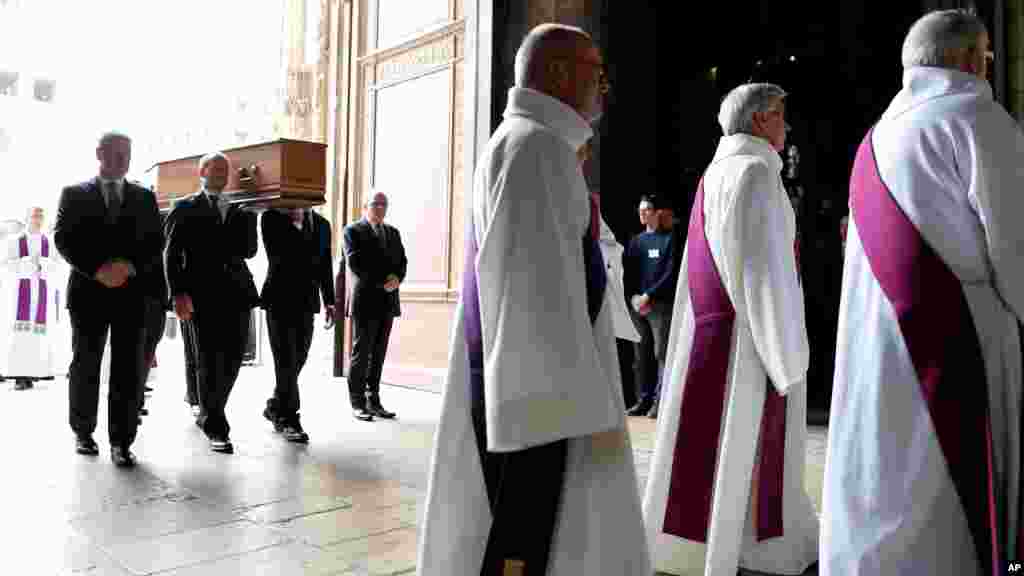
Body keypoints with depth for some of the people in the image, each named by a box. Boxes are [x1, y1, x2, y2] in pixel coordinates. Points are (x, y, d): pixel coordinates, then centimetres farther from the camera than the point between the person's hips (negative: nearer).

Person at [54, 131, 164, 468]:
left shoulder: (144, 197, 13)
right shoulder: (74, 194, 9)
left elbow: (154, 243, 7)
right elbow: (63, 239, -1)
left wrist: (130, 267, -11)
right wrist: (97, 270, -13)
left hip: (132, 292, 1)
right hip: (88, 291, -1)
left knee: (128, 369, -3)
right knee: (85, 365, 7)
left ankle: (121, 442, 1)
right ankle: (83, 433, 24)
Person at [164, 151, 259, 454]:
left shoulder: (238, 211, 19)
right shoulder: (185, 208, 7)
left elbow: (249, 250, 12)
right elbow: (171, 253, 0)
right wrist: (179, 292, -11)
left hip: (236, 293, 4)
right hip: (203, 296, -4)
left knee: (232, 361, 6)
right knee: (210, 362, -2)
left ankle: (208, 414, 28)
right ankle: (216, 429, 7)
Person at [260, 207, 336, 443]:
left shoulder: (321, 224, 10)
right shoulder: (272, 217, -3)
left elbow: (325, 264, 12)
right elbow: (277, 256, -14)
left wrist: (329, 301, 10)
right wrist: (294, 223, -13)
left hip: (307, 300, 4)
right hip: (280, 298, -4)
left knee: (299, 358, 8)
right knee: (286, 360, -5)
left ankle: (276, 407, 27)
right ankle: (288, 418, 4)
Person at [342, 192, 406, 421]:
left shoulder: (393, 233, 19)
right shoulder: (353, 230, 1)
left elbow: (402, 261, 13)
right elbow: (355, 262, -10)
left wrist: (396, 278, -9)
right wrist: (382, 281, -14)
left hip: (388, 301, 5)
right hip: (365, 299, -5)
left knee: (378, 355, 8)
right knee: (361, 353, -1)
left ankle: (373, 401, 13)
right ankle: (358, 403, 6)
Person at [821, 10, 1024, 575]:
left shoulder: (877, 137, 16)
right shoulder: (976, 119, -5)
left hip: (871, 351, 7)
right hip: (953, 347, -6)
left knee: (881, 513, 13)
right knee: (950, 515, 3)